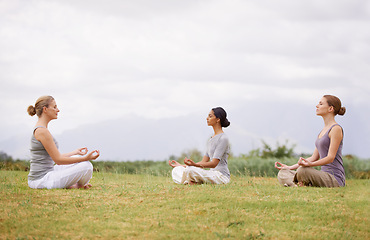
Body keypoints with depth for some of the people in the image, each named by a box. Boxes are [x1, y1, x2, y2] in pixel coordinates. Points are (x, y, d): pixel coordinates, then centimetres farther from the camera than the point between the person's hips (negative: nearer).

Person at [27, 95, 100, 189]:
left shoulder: (39, 129, 15)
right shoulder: (42, 131, -17)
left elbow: (54, 157, 21)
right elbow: (58, 160, -17)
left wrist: (75, 152, 31)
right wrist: (85, 158, -18)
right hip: (42, 180, -11)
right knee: (86, 166, -12)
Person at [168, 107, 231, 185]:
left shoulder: (223, 138, -12)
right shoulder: (211, 139, 18)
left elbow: (214, 163, -20)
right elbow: (204, 162, 16)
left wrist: (195, 164, -35)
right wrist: (182, 166, 10)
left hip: (222, 176, -9)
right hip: (212, 174, 9)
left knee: (190, 170, -33)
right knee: (176, 171, 2)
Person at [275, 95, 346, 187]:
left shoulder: (336, 129, -9)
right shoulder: (323, 130, 20)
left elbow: (331, 157, -17)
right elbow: (314, 158, 19)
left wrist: (310, 164, -34)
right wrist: (290, 167, 12)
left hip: (335, 179, -9)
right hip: (325, 176, 9)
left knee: (303, 170, -36)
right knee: (282, 174, -1)